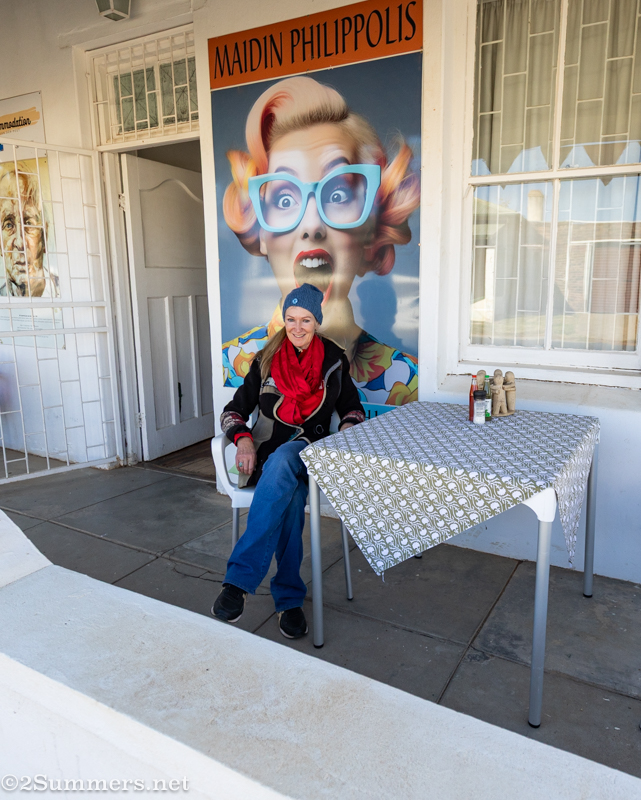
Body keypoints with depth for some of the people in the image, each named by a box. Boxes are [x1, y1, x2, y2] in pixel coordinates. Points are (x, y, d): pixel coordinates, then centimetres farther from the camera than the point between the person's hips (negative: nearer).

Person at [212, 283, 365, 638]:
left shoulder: (333, 360, 8)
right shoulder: (266, 361, 7)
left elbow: (352, 408, 16)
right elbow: (234, 410, 9)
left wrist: (346, 430, -7)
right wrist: (243, 439, -12)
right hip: (268, 453, 1)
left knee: (283, 461, -39)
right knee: (290, 494, -37)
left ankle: (239, 579, -40)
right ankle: (289, 599, -28)